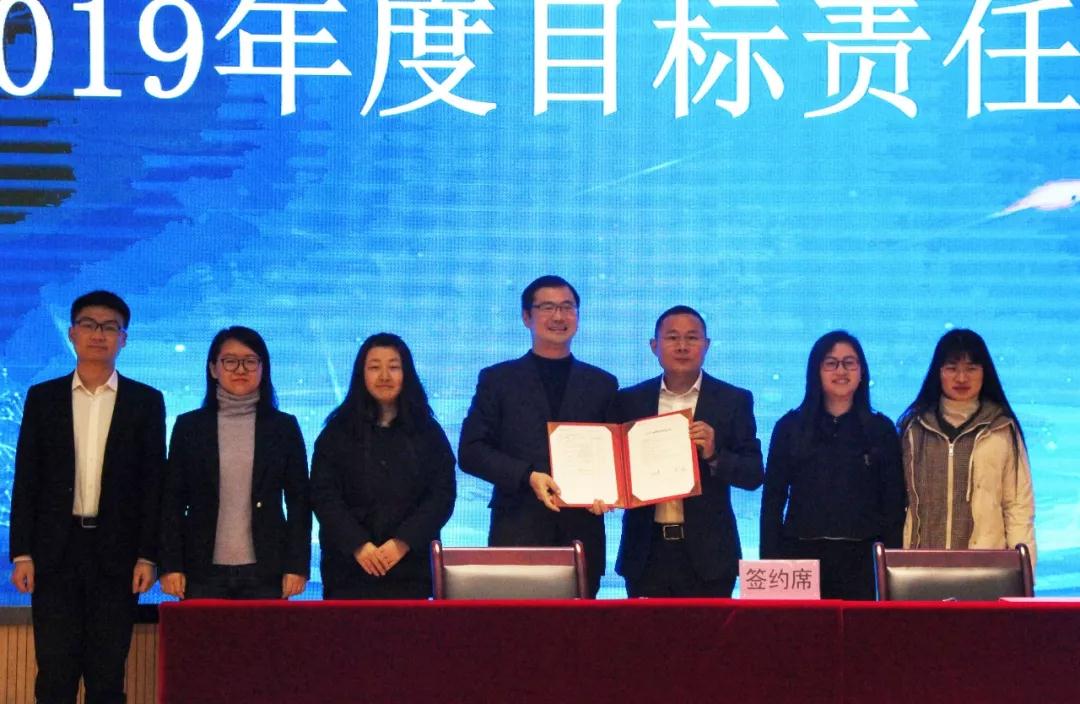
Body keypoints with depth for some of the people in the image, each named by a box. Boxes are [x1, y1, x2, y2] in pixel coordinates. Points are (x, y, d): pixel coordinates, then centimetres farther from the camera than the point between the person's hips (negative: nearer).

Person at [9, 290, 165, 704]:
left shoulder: (146, 402, 6)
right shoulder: (43, 398, 8)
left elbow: (153, 483, 4)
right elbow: (26, 481, 6)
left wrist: (147, 556, -3)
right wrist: (21, 553, -1)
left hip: (116, 553, 0)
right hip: (56, 552, 1)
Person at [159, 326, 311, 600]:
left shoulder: (284, 427, 8)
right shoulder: (189, 426, 8)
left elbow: (298, 501, 7)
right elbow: (173, 501, 8)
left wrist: (297, 566, 0)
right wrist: (171, 566, 0)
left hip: (265, 571, 0)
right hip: (205, 570, 0)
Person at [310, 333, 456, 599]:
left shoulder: (428, 432, 10)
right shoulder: (338, 432, 8)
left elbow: (443, 495, 3)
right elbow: (324, 495, 1)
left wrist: (403, 542, -11)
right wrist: (358, 545, -13)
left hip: (410, 569, 1)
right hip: (349, 568, 0)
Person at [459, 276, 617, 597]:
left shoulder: (602, 385, 15)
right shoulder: (498, 380, 10)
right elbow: (470, 451, 3)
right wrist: (527, 477, -11)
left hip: (582, 532, 2)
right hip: (518, 531, -2)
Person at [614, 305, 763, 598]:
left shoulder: (734, 401, 3)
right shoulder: (631, 401, 9)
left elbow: (753, 475, 0)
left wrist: (714, 455, -18)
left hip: (707, 552, -1)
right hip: (646, 551, 2)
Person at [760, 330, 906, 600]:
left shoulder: (881, 429, 9)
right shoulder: (790, 427, 9)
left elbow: (894, 504, 8)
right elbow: (773, 499, 7)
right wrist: (770, 562, -1)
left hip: (861, 559, 0)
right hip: (802, 556, 0)